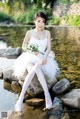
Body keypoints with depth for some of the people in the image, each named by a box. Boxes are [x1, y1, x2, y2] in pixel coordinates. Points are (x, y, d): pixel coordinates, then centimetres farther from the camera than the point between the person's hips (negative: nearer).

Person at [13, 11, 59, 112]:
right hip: (30, 57, 0)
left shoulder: (47, 33, 9)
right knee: (32, 70, -37)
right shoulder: (30, 32, 5)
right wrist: (32, 51, -11)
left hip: (42, 59, 1)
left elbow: (49, 48, 5)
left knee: (36, 67, -37)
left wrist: (45, 57, -14)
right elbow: (23, 46, 8)